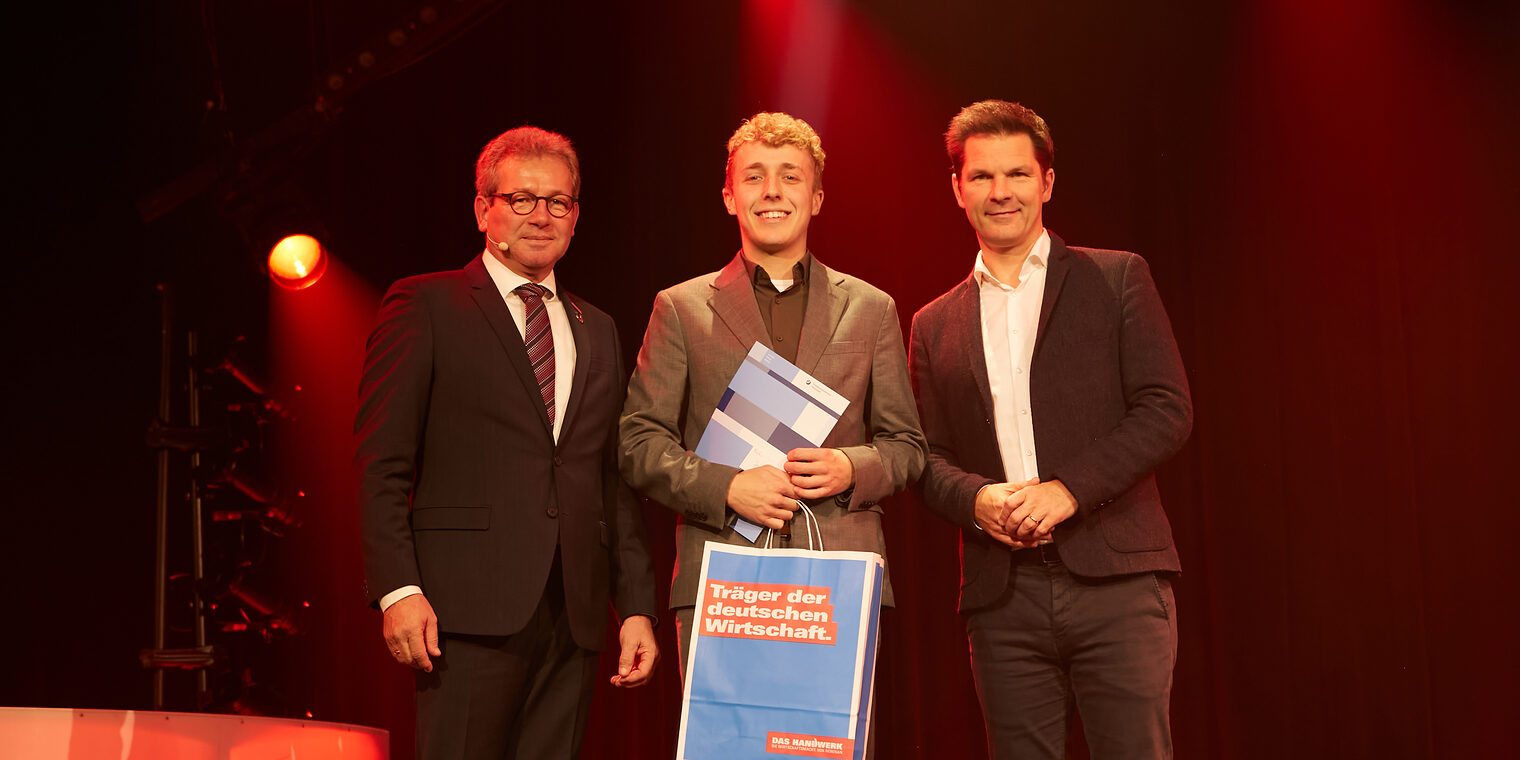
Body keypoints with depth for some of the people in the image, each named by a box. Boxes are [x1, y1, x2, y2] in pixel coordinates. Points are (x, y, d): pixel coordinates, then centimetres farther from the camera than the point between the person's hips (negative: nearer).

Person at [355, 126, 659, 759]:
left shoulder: (598, 331, 19)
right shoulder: (426, 305, 3)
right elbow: (381, 465, -3)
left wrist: (636, 607, 11)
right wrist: (398, 589, -13)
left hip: (573, 613, 5)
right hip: (468, 608, -5)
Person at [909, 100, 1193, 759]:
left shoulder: (1116, 279, 8)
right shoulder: (935, 325, 16)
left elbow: (1167, 409, -1)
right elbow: (928, 459, 14)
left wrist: (1067, 488, -13)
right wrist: (976, 498, -9)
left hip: (1115, 579, -2)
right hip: (1002, 596, 3)